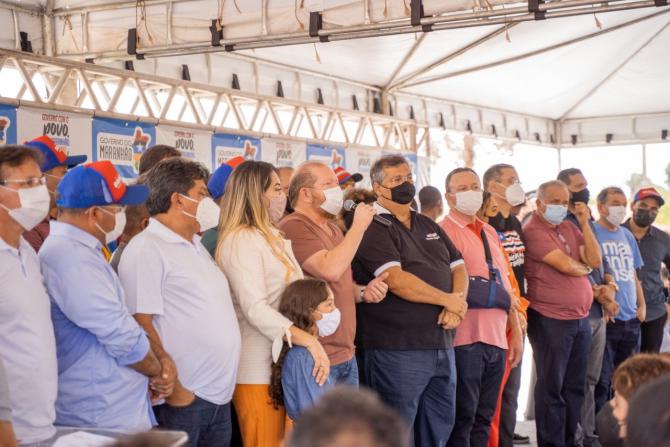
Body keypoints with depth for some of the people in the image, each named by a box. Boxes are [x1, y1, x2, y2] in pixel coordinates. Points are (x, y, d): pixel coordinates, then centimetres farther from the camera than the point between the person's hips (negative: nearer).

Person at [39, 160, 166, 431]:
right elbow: (122, 336, -21)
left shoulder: (78, 250, 12)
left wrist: (151, 374, 5)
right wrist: (156, 371, -3)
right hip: (105, 419, -10)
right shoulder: (71, 257, -21)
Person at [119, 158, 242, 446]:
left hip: (220, 393, 9)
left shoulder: (195, 245, 16)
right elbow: (140, 324, -17)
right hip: (183, 397, -8)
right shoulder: (146, 249, -12)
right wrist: (173, 387, -17)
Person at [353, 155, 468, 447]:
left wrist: (458, 305, -8)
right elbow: (395, 280, -20)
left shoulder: (429, 226, 17)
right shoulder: (373, 228, -9)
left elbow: (458, 267, 13)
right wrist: (447, 299, -12)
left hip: (442, 344, 8)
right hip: (398, 348, -8)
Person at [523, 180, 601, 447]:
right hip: (551, 320, -7)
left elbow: (595, 260, 4)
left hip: (581, 318, 8)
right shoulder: (533, 230, -12)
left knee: (575, 386, 13)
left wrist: (584, 223, -1)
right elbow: (565, 265, -19)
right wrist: (584, 268, 2)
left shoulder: (569, 228, 12)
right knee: (552, 387, 1)